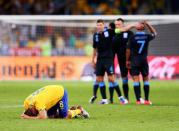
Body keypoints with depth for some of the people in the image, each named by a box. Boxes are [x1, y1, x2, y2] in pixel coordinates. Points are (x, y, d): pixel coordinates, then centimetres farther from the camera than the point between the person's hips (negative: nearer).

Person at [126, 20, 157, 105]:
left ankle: (138, 100, -6)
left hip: (134, 61, -1)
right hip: (144, 60, 1)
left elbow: (128, 50, -1)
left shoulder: (132, 38, -5)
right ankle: (146, 100, 7)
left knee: (136, 80, -1)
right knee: (146, 80, 10)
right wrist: (147, 24, 16)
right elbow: (154, 33, 21)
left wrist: (127, 60, 10)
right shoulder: (147, 37, -2)